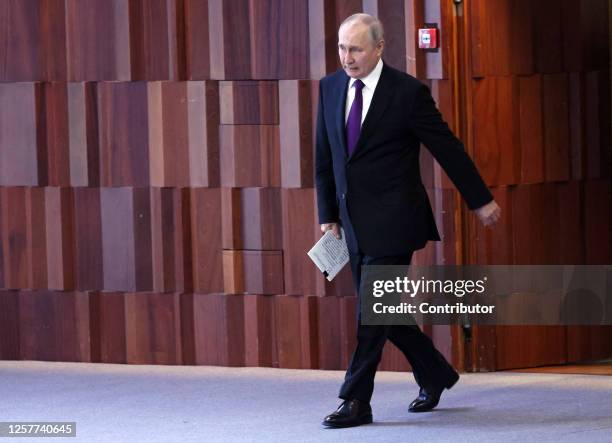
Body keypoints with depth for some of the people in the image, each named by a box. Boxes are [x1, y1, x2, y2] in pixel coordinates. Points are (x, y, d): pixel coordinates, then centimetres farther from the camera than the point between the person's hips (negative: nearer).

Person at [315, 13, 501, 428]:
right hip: (354, 221, 6)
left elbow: (448, 148, -3)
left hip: (392, 219, -6)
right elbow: (325, 158, 13)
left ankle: (356, 401, -4)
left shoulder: (408, 92, -10)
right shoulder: (330, 87, 6)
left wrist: (482, 200, 4)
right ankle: (435, 374, 29)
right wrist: (329, 216, 11)